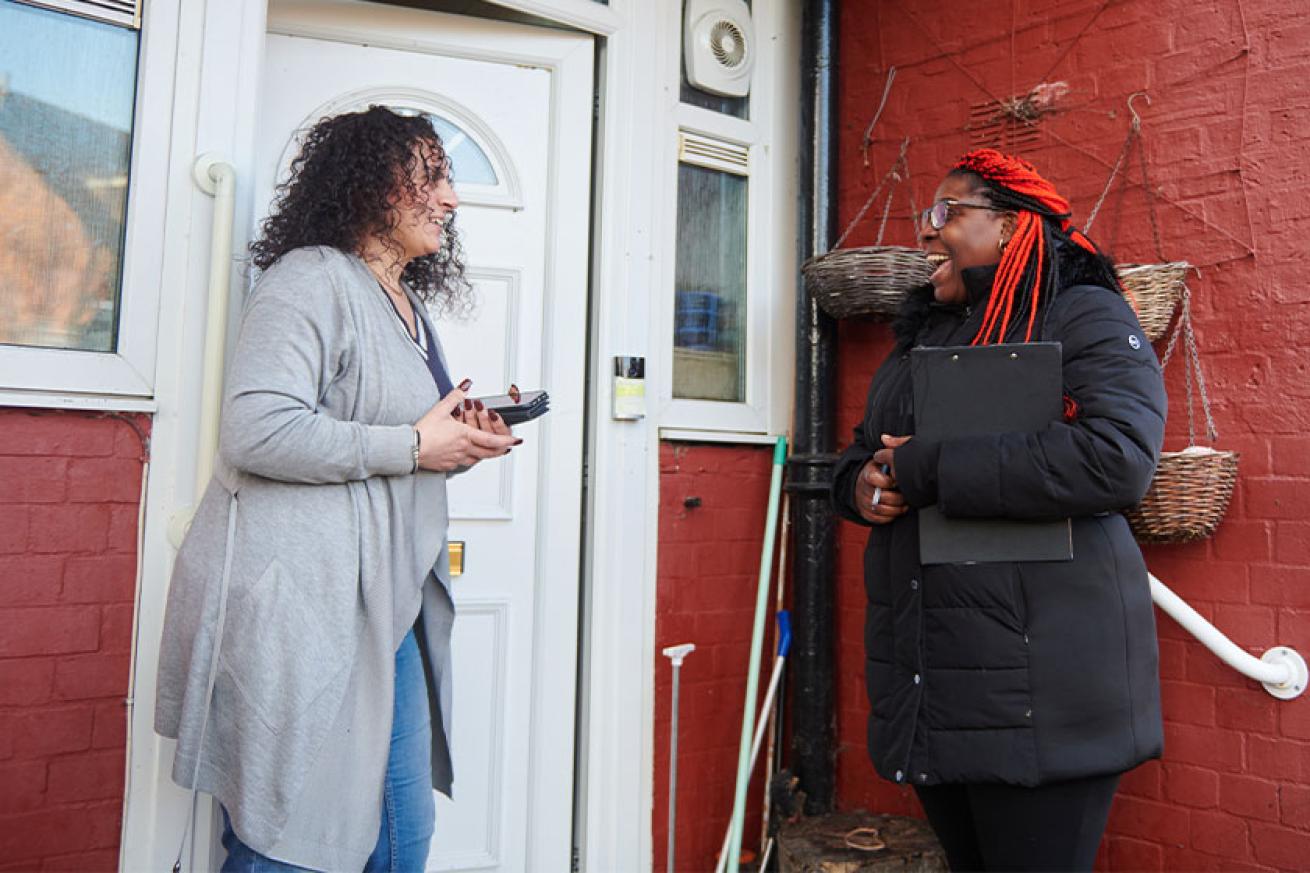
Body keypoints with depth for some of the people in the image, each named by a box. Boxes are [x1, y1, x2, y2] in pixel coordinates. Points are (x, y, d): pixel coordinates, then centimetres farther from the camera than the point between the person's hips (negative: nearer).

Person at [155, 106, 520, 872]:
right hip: (298, 608, -9)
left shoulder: (410, 308, 22)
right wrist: (414, 446, -14)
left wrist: (461, 446, 10)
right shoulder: (313, 278, -8)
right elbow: (257, 430, -21)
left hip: (385, 609, 9)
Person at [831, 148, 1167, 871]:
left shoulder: (1085, 316, -5)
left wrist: (923, 469, -18)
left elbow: (1118, 458, -23)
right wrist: (861, 486, -3)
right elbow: (857, 456, 24)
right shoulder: (919, 335, 18)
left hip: (1038, 686, -7)